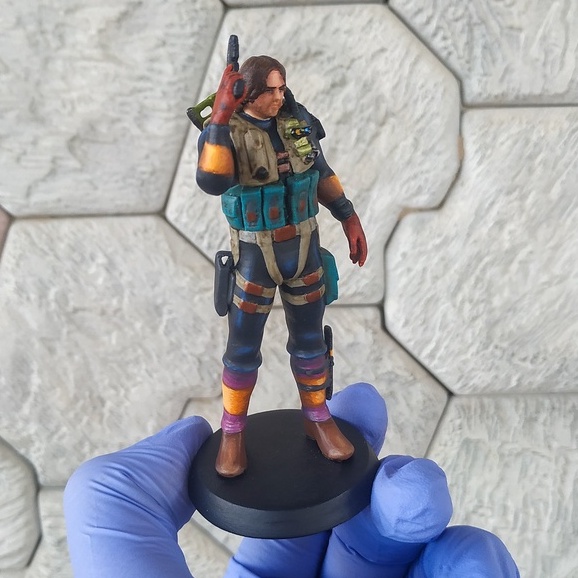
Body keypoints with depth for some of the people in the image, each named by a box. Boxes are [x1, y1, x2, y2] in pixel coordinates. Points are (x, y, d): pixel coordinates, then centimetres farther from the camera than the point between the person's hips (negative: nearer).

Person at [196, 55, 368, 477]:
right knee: (243, 349, 6)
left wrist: (350, 219, 5)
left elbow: (321, 173, 10)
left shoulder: (299, 120, -3)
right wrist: (221, 117, -40)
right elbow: (212, 183, -35)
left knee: (309, 340, 13)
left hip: (304, 248, 3)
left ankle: (318, 419, 32)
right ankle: (233, 432, 25)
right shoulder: (224, 131, -15)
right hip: (254, 256, -3)